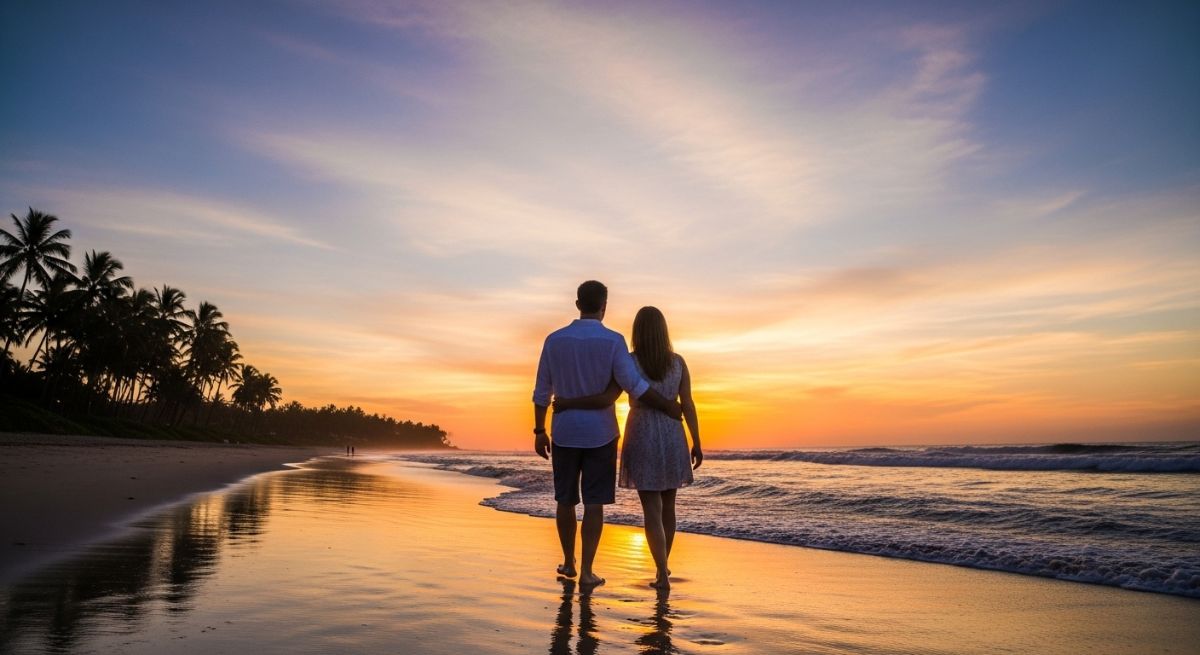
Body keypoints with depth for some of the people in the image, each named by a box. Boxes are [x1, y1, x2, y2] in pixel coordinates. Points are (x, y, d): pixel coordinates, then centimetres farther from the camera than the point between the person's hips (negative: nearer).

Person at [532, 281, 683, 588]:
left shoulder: (554, 340, -3)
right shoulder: (613, 341, -12)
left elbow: (542, 392, 1)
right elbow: (635, 386, -19)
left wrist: (539, 432, 10)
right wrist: (667, 407, -4)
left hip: (564, 433, 2)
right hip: (600, 434, -2)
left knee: (566, 499, 17)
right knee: (593, 504, 4)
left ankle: (568, 562, 29)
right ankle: (586, 571, 4)